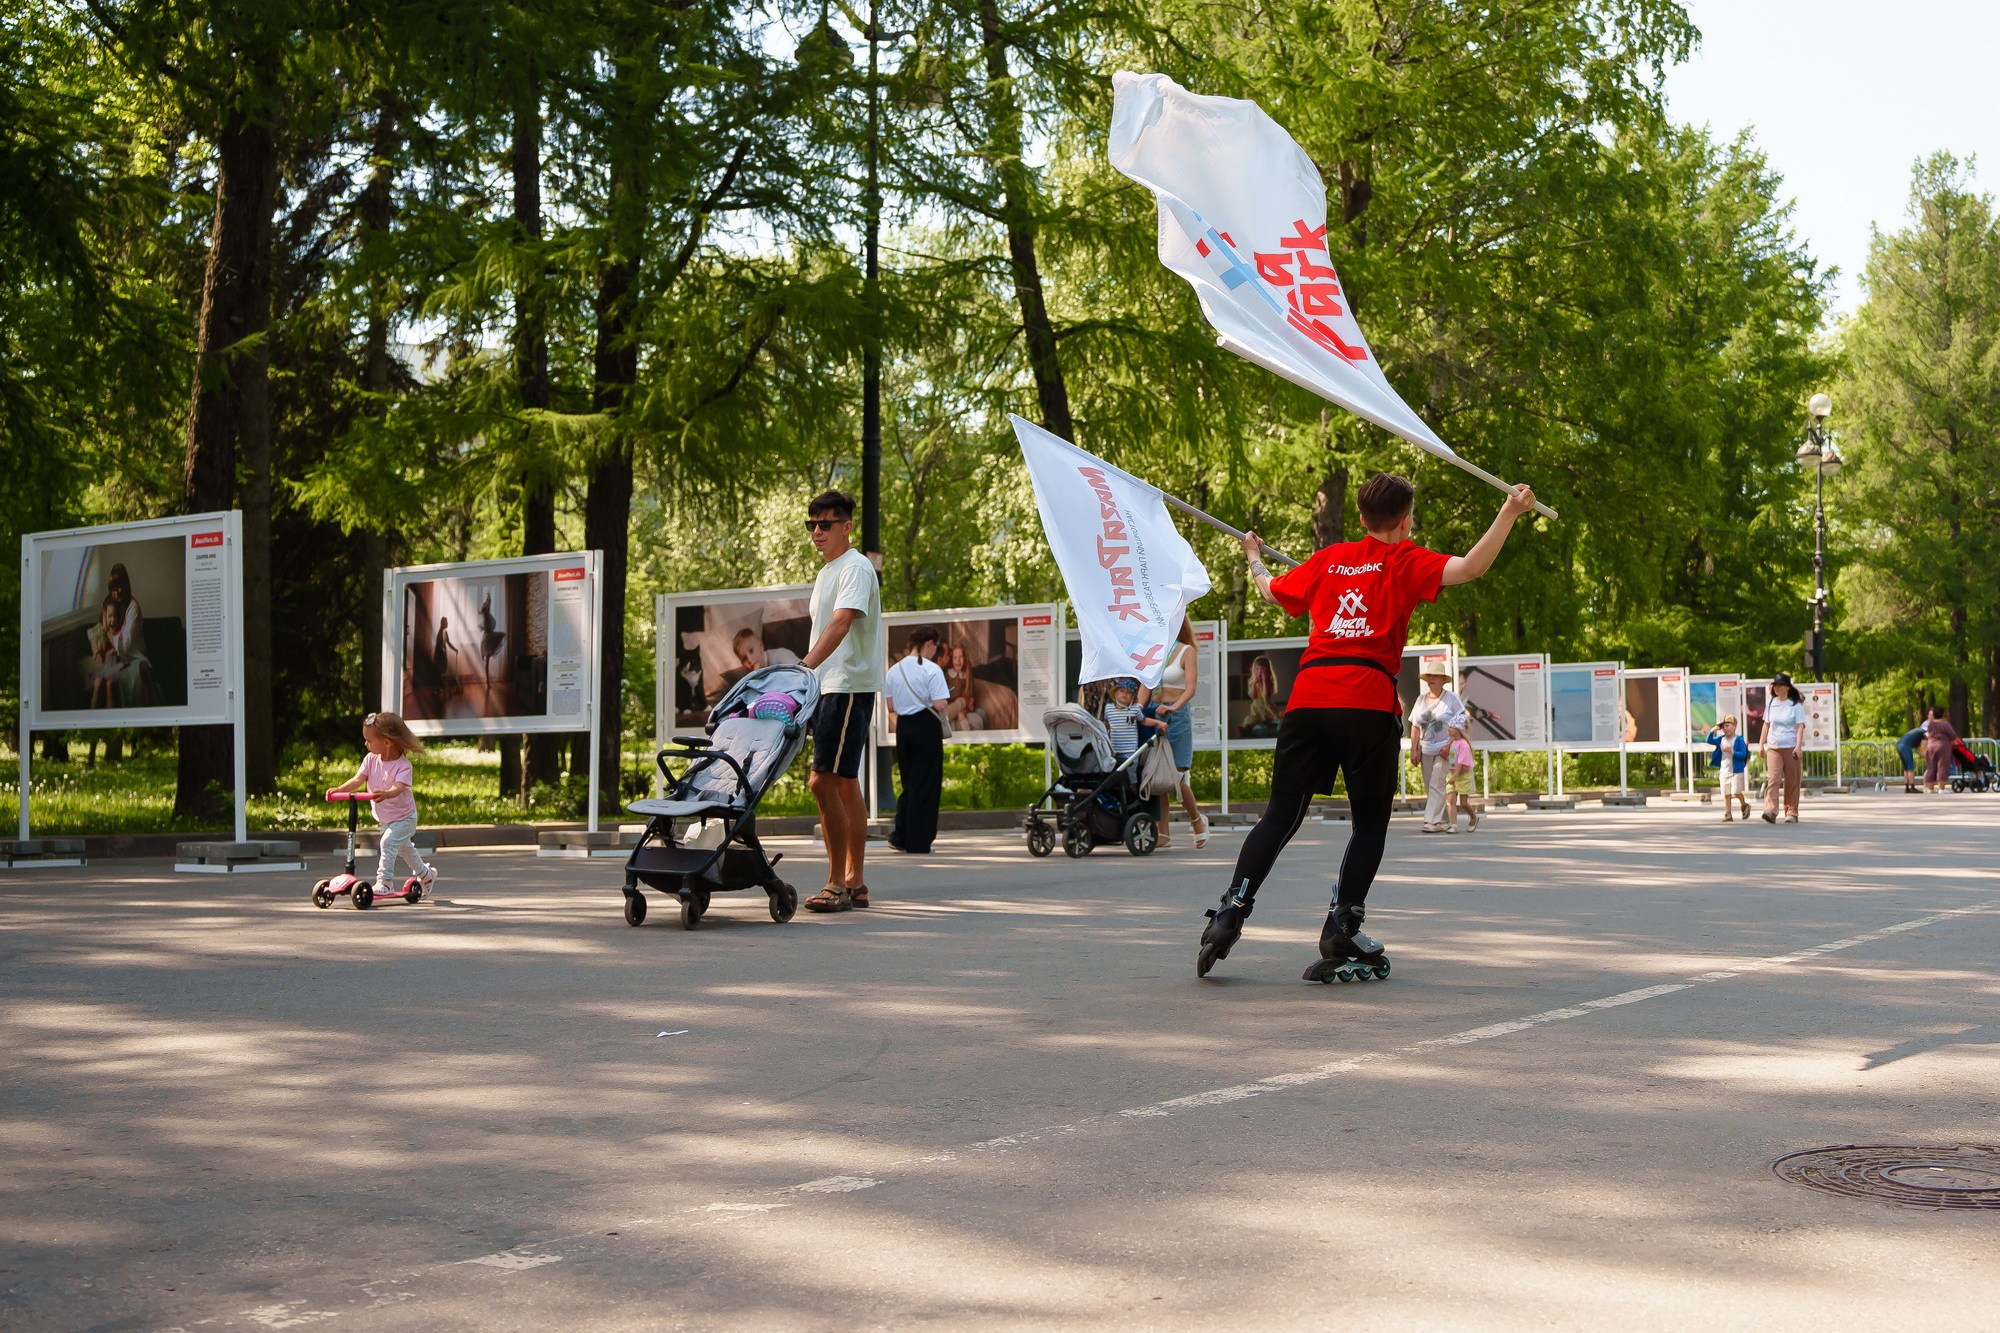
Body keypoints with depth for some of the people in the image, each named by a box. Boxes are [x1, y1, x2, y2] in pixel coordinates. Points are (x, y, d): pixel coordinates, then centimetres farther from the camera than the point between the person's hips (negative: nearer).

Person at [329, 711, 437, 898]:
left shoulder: (402, 765, -26)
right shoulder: (371, 759, -8)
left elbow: (398, 787, -41)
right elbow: (358, 780, -18)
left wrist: (385, 794, -64)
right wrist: (339, 790, -36)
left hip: (404, 817, -8)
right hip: (384, 818, 8)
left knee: (388, 841, -29)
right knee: (403, 847, 24)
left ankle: (383, 882, -23)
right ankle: (426, 874, 48)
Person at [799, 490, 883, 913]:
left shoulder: (856, 568, -10)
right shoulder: (825, 573, 20)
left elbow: (840, 624, -24)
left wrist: (803, 668, -35)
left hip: (850, 688, -10)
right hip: (827, 688, 10)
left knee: (823, 782, -14)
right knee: (845, 784, 11)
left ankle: (837, 883, -9)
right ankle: (853, 882, 15)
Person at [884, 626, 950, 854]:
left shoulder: (893, 671, 6)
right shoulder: (931, 670, -11)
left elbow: (891, 706, 8)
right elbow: (940, 705, -16)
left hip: (903, 727, 6)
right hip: (927, 727, -6)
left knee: (909, 782, 17)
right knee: (926, 784, 2)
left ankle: (900, 837, 14)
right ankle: (918, 842, 3)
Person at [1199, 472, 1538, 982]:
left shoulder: (1328, 558, 20)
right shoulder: (1405, 560, 9)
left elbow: (1273, 592, 33)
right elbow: (1470, 567, -7)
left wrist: (1253, 557, 52)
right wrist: (1509, 513, -1)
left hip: (1308, 696, 4)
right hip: (1367, 701, -4)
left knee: (1282, 813, 8)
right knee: (1370, 821, 8)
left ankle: (1231, 911, -4)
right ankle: (1341, 934, 0)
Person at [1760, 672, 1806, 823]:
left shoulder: (1796, 705, 0)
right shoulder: (1770, 704, 11)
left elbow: (1800, 727, -6)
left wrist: (1798, 746, -15)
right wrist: (1762, 744, 15)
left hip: (1791, 747, -2)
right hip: (1773, 748, 2)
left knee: (1792, 781, 2)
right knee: (1773, 778, -12)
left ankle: (1791, 813, 10)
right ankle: (1770, 811, -23)